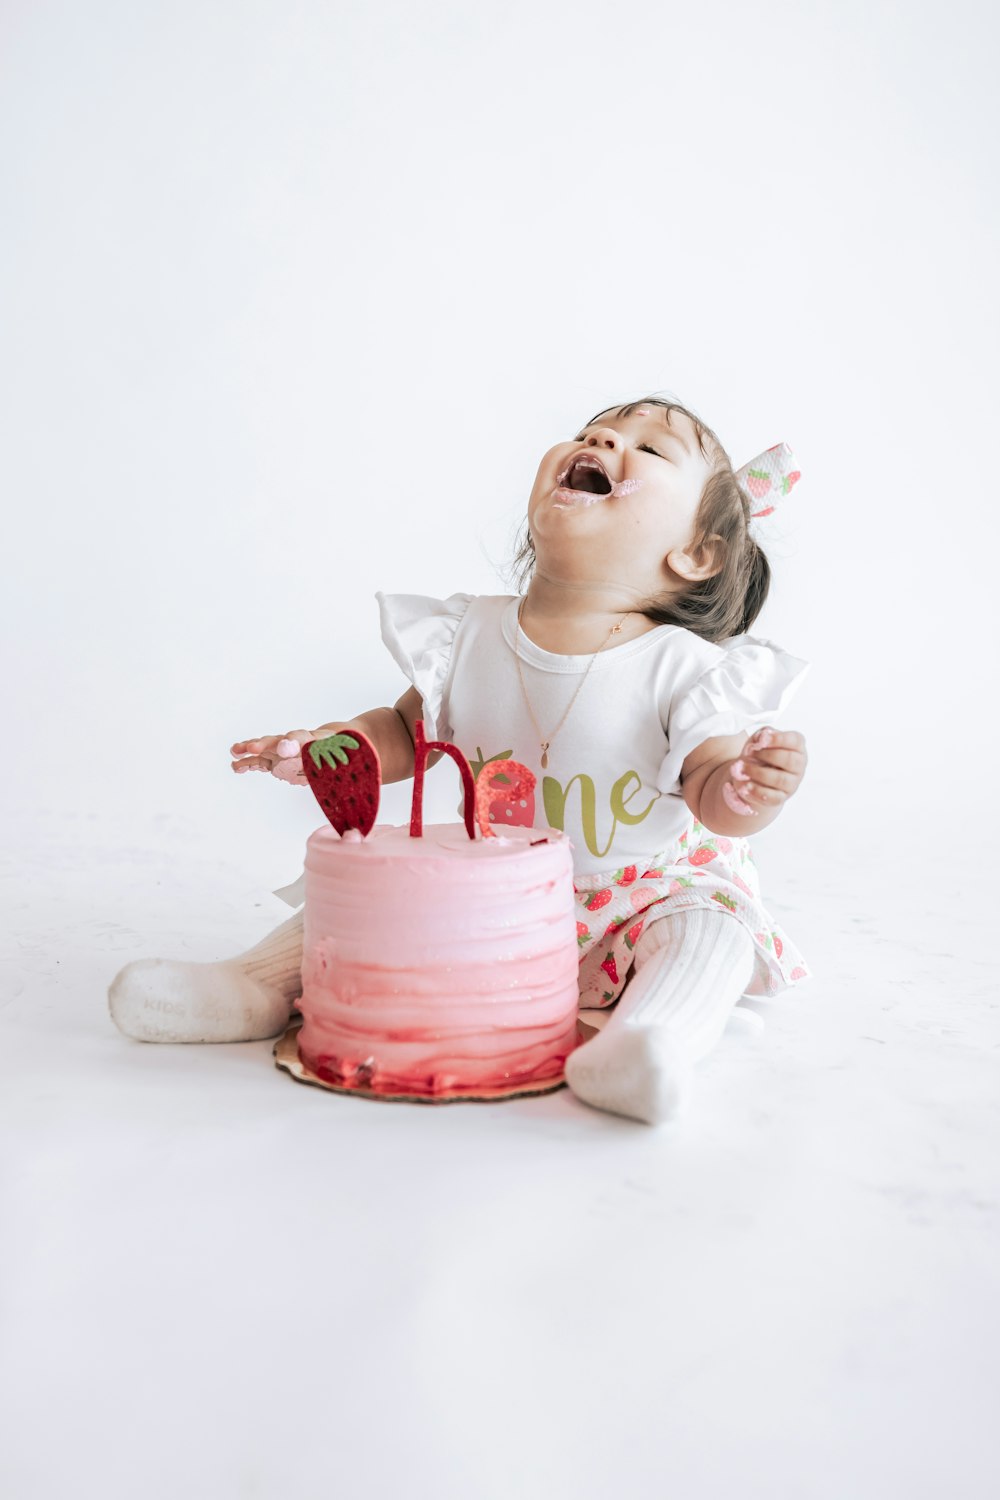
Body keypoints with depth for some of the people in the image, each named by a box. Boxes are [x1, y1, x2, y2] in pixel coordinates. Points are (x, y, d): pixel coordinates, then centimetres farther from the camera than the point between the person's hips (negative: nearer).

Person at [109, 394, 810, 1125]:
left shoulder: (684, 670, -19)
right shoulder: (467, 635, -7)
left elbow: (712, 791, -21)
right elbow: (406, 733, 6)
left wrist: (744, 791, -45)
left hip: (643, 897, -3)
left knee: (709, 927, -28)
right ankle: (259, 984, 3)